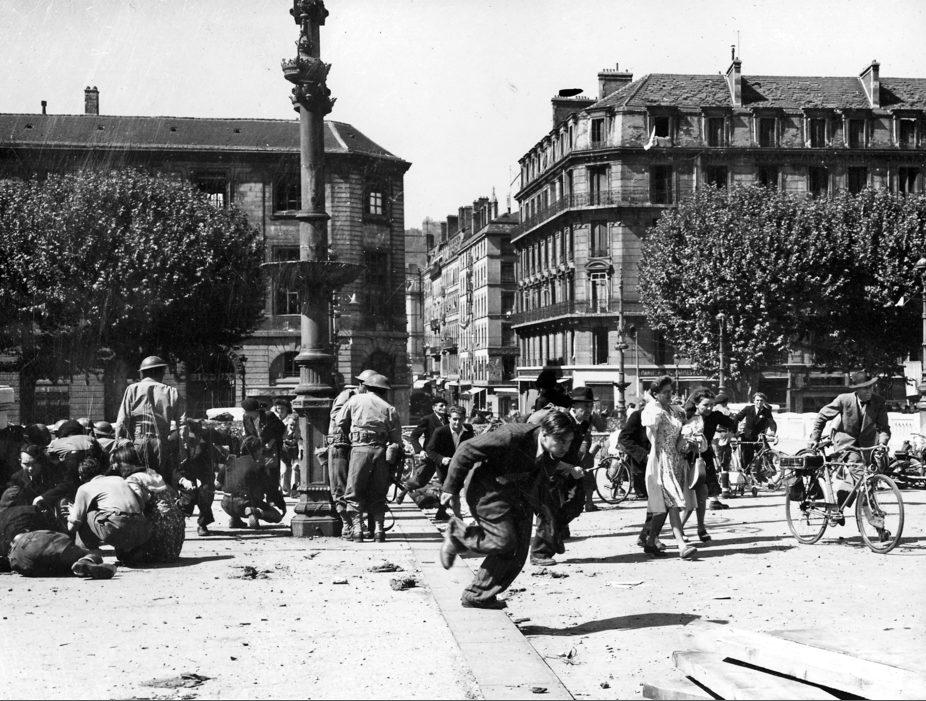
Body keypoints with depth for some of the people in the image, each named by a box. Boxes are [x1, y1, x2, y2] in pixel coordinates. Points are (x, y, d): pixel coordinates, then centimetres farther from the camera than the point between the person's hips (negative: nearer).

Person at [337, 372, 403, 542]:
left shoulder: (355, 400, 10)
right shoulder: (389, 409, 11)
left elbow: (340, 423, 10)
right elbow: (397, 438, 6)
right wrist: (395, 453, 15)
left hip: (359, 450, -2)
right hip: (381, 451, 2)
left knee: (355, 493, 5)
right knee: (378, 495, 12)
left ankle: (356, 529, -5)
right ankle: (378, 530, 5)